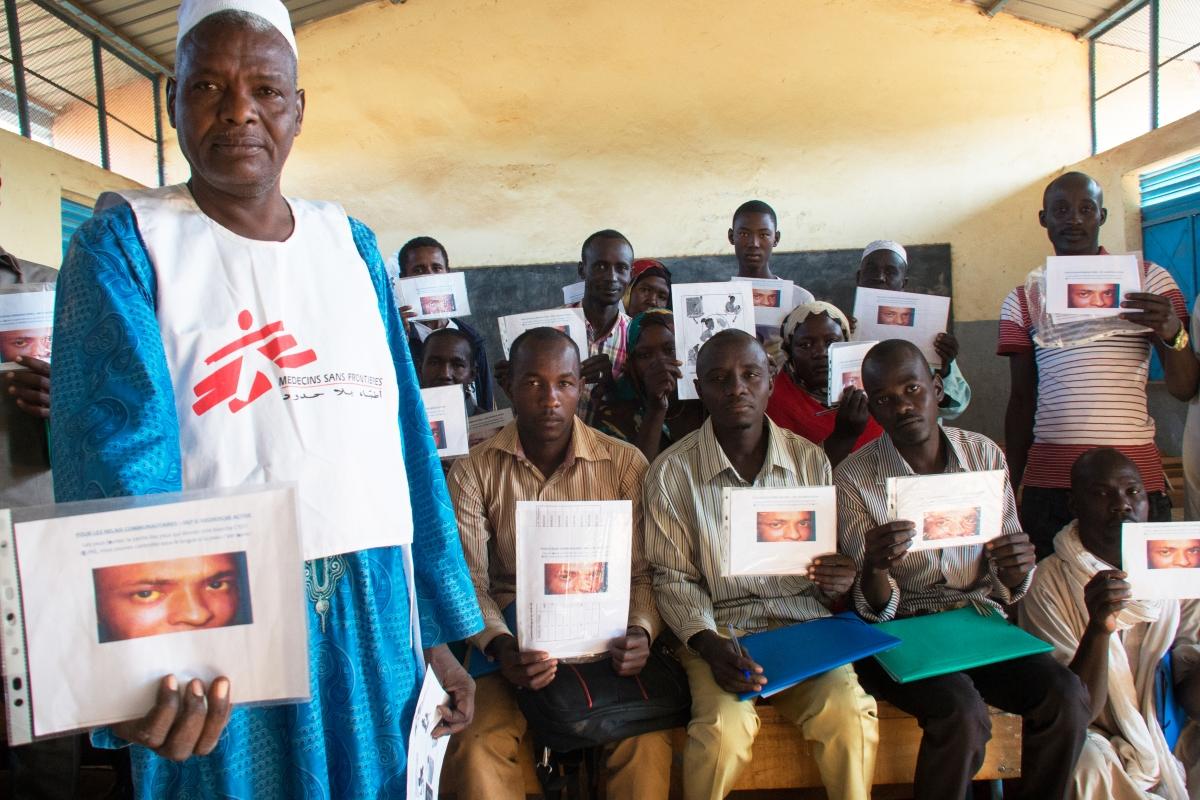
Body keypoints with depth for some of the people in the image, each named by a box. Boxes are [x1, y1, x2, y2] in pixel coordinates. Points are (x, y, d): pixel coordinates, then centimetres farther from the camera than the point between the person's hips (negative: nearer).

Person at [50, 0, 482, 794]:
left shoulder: (352, 244, 7)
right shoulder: (126, 243, -4)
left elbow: (406, 438, 6)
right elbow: (118, 456, -18)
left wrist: (441, 630, 6)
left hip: (373, 611, 4)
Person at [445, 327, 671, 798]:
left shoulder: (625, 463, -1)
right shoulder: (473, 472, 0)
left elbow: (644, 571, 0)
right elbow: (470, 582, -4)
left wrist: (641, 631, -20)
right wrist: (500, 646, -22)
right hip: (513, 644, 1)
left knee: (647, 744, -25)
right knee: (477, 749, -25)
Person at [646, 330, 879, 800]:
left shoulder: (810, 460, 5)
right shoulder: (672, 472, -3)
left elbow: (832, 563, 12)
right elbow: (673, 578, 0)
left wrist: (839, 580, -12)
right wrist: (708, 645, -16)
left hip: (804, 624, 2)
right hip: (720, 631, -2)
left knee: (850, 713, -25)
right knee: (725, 725, -29)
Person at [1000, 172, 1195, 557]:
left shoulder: (1149, 280, 7)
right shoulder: (1023, 300, 9)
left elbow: (1184, 389, 3)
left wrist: (1172, 333, -18)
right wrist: (1009, 490, 9)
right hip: (1048, 480, 1)